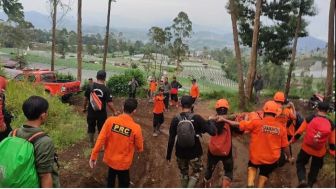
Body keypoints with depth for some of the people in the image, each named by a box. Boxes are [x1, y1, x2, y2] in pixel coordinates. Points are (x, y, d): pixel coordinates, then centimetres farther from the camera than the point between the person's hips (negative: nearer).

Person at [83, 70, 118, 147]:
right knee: (101, 129, 12)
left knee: (91, 128, 20)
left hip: (91, 112, 3)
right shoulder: (106, 89, -16)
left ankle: (91, 143, 36)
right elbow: (109, 103, -17)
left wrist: (85, 108, 17)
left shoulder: (90, 87, -7)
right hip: (101, 113, -3)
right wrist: (114, 112, -3)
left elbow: (86, 99, 1)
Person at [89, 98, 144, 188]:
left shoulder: (110, 120, -17)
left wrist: (93, 156, -3)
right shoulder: (136, 128, -23)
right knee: (124, 183, 21)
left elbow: (100, 140, -14)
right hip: (123, 163, -3)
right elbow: (139, 148, -9)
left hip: (109, 159, 3)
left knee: (110, 180, 30)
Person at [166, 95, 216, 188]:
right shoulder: (197, 118, -17)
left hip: (180, 153, 2)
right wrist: (211, 121, 2)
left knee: (183, 173, 25)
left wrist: (168, 155, 4)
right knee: (196, 172, 21)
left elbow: (171, 139, -8)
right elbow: (212, 131, -18)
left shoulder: (175, 119, -12)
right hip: (194, 153, -2)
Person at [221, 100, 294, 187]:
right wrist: (289, 157, 18)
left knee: (252, 166, 27)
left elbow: (239, 124, -16)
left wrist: (224, 120, -6)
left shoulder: (256, 123, -17)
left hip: (256, 157, -1)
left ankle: (250, 184, 7)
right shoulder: (281, 127, -8)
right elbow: (285, 146, 0)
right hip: (272, 159, 2)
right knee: (264, 174, 24)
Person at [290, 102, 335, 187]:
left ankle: (302, 180, -4)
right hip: (320, 152, 1)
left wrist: (292, 140, 8)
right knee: (315, 168, 22)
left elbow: (299, 132, -6)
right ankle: (310, 184, 35)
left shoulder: (309, 119, -10)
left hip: (306, 148, -1)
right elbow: (332, 142, 1)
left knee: (300, 162, 19)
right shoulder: (331, 124, -6)